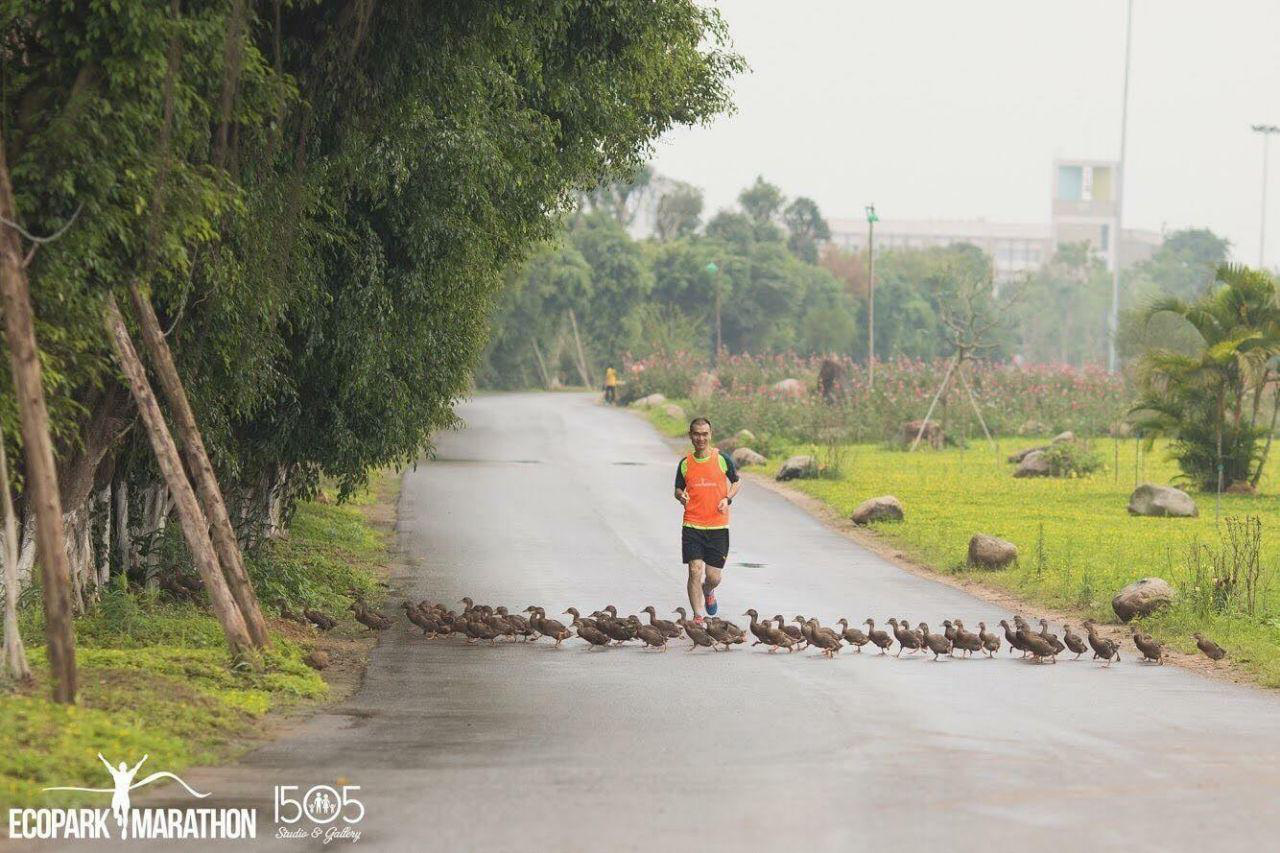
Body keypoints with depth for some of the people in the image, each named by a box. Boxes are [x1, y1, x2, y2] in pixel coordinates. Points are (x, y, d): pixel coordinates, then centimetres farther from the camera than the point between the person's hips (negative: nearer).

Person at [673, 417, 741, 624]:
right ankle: (698, 617, 1)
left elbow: (737, 482, 12)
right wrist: (681, 496, -8)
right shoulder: (685, 463, 4)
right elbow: (678, 489, 16)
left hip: (718, 527, 0)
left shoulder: (722, 459, -1)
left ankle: (708, 592, 40)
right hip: (692, 526, 0)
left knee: (713, 577, 3)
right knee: (695, 571, -11)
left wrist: (728, 499, -6)